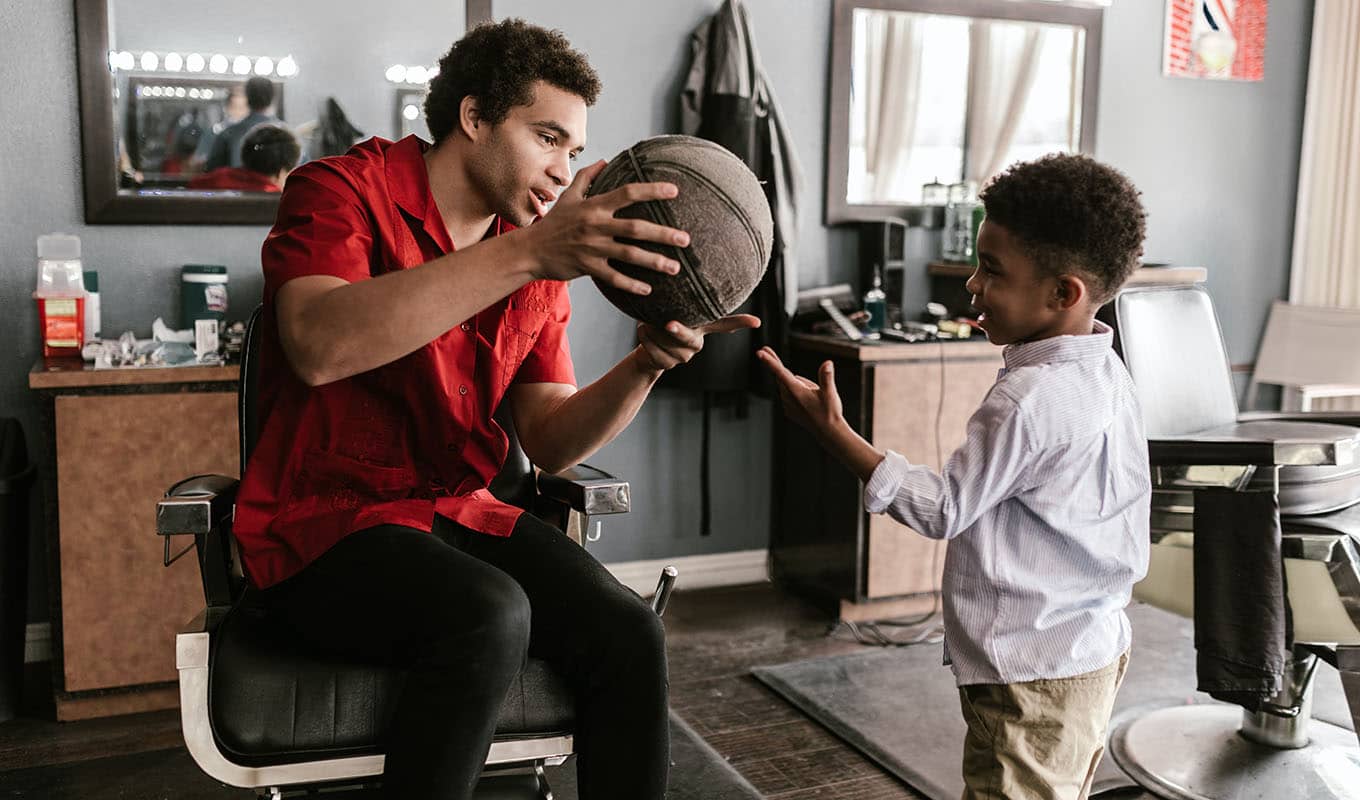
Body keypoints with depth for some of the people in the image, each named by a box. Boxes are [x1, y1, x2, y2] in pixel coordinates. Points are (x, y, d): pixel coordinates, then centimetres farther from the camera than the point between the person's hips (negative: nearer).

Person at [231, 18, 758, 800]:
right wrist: (527, 253, -35)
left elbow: (550, 441, 4)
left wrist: (646, 364, -16)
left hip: (462, 513, 5)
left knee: (630, 635, -20)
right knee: (489, 616, -33)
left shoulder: (541, 269, 8)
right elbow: (318, 347, -29)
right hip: (327, 522, -5)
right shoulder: (342, 191, -7)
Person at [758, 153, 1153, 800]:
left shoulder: (1030, 400, -27)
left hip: (1032, 673, -10)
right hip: (1090, 649, 10)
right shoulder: (1104, 371, 4)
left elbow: (943, 509, -19)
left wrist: (830, 430, -19)